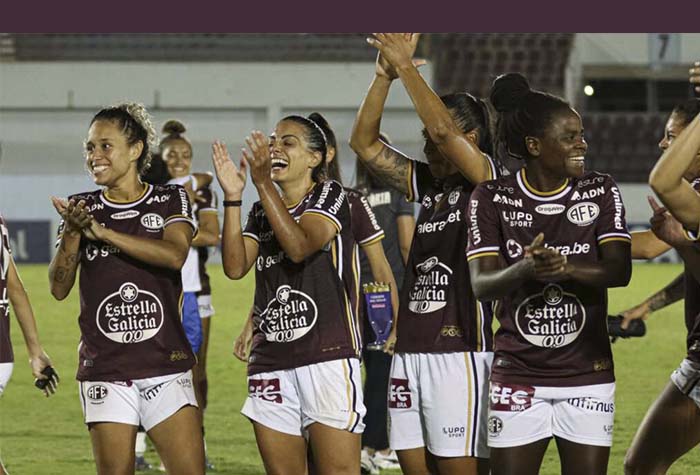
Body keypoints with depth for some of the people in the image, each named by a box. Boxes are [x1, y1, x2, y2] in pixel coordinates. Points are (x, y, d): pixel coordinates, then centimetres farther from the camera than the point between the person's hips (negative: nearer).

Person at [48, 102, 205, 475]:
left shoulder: (171, 200, 5)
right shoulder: (82, 208, 9)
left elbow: (174, 255, -15)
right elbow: (59, 288, 1)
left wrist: (101, 232, -18)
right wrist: (72, 233, -15)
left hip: (166, 366, -1)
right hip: (104, 370, 1)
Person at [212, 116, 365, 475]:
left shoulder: (329, 196, 2)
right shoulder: (261, 214, 19)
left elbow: (300, 246, -16)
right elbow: (235, 266, 3)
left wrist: (263, 183, -20)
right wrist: (233, 197, -3)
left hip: (328, 355, -6)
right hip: (270, 361, 6)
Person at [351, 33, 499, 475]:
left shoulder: (487, 183, -4)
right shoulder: (429, 185, 15)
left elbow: (442, 128, -19)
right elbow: (365, 143, 13)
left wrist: (406, 65, -14)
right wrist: (384, 75, 2)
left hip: (461, 351, -7)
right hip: (411, 351, 8)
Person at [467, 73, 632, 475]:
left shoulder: (601, 192, 1)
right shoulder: (493, 198, -3)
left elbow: (620, 270, -11)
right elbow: (481, 284, -12)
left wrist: (568, 267, -31)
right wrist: (525, 269, -34)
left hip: (588, 374, 1)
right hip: (518, 376, -1)